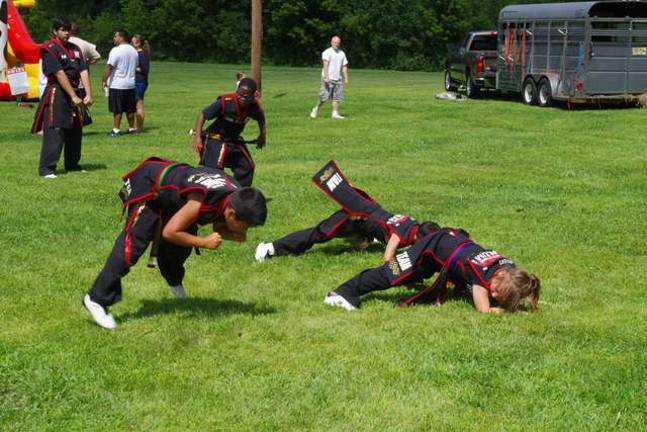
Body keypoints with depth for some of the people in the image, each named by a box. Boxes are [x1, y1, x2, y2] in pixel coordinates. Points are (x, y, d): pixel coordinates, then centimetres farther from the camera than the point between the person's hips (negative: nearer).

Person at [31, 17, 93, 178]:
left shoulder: (75, 49, 11)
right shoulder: (50, 49, -11)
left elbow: (83, 72, 3)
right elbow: (59, 74, -16)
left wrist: (88, 94, -8)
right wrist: (73, 96, -19)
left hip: (74, 93, 7)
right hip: (56, 94, -7)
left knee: (75, 130, 13)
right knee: (54, 131, -11)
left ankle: (72, 164, 27)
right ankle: (46, 168, -9)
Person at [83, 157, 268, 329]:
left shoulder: (236, 197, -16)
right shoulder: (203, 201, -40)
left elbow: (220, 228, 3)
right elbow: (169, 232, -33)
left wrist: (235, 235, -19)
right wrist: (204, 242, -28)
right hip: (147, 183, -8)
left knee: (186, 239, 12)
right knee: (134, 243, -16)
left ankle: (173, 279, 44)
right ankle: (97, 299, -15)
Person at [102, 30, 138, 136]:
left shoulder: (116, 51, -14)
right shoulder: (134, 51, 10)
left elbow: (109, 68, -16)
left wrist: (104, 80, -9)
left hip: (117, 85, -7)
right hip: (131, 85, 7)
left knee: (117, 110, -3)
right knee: (130, 109, 13)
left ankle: (116, 129, -1)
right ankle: (132, 128, 19)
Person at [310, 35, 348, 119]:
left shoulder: (342, 53, 15)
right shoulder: (327, 52, -5)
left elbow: (344, 67, 17)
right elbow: (325, 65, -16)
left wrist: (346, 78, 10)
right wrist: (326, 77, -25)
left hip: (337, 79, 6)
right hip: (328, 79, -6)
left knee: (337, 97, 0)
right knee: (324, 97, -5)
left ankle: (335, 113, 2)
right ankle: (316, 109, 15)